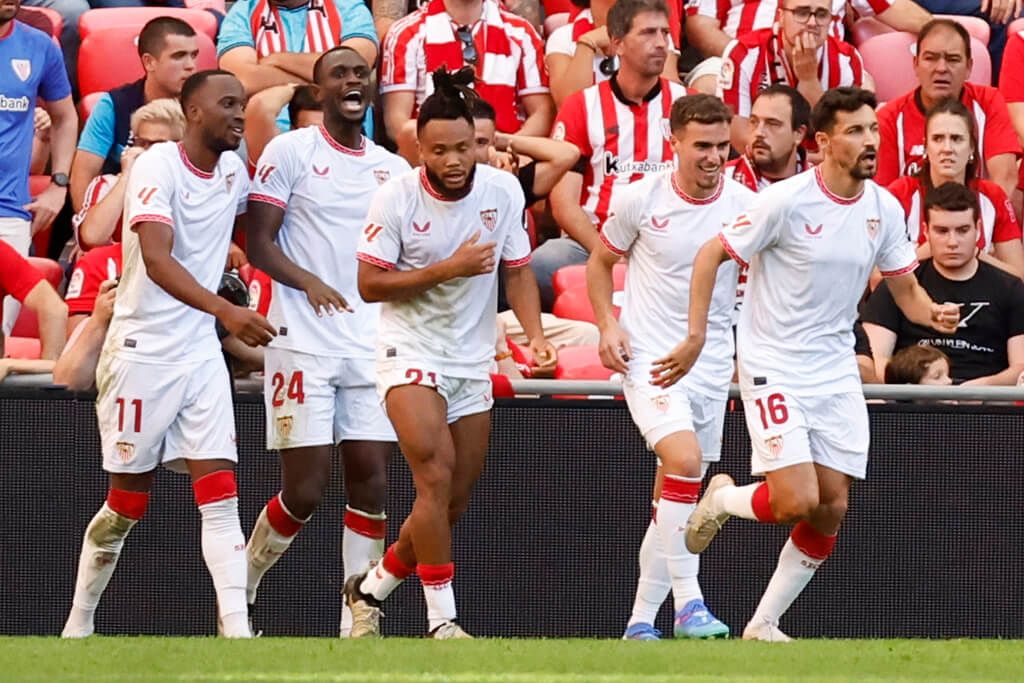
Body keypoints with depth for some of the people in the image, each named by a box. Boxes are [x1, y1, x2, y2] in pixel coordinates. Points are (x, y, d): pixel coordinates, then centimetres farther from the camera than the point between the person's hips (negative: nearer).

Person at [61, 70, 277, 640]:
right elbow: (156, 259, -29)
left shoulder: (234, 171, 8)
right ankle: (79, 625, 18)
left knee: (221, 494, -7)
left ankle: (237, 629, -14)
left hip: (202, 353, 6)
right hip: (143, 351, -6)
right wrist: (225, 310, -40)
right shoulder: (158, 166, -14)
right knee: (127, 503, 2)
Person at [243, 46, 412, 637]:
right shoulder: (290, 152, -1)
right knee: (304, 490, -5)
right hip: (303, 344, -4)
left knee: (371, 483, -3)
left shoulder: (394, 168, 13)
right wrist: (308, 281, -22)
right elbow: (259, 244, -6)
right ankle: (242, 584, 17)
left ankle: (358, 623, 0)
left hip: (374, 346, 4)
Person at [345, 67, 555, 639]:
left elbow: (517, 270, 8)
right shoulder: (397, 198, -13)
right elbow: (370, 284, -13)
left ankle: (372, 587, 29)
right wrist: (448, 270, -22)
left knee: (454, 502, 7)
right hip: (411, 353, -5)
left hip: (474, 359, 5)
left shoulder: (503, 191, -3)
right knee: (435, 475, -22)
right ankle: (442, 621, -18)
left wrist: (536, 335, -7)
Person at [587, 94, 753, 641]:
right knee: (684, 458, -26)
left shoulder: (744, 205, -1)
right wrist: (608, 325, -5)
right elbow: (600, 261, 10)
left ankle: (641, 620, 18)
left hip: (713, 366, 4)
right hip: (649, 361, -4)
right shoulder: (641, 200, -6)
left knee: (674, 497, 8)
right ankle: (688, 604, -25)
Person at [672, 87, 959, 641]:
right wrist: (696, 336, -12)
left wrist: (933, 314, -11)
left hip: (836, 373, 6)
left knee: (831, 509, 2)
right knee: (797, 502, -17)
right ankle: (721, 500, 17)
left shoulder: (884, 209, 2)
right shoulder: (786, 201, -15)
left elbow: (905, 288, 11)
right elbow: (711, 255, -7)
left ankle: (765, 623, 16)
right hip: (773, 369, -6)